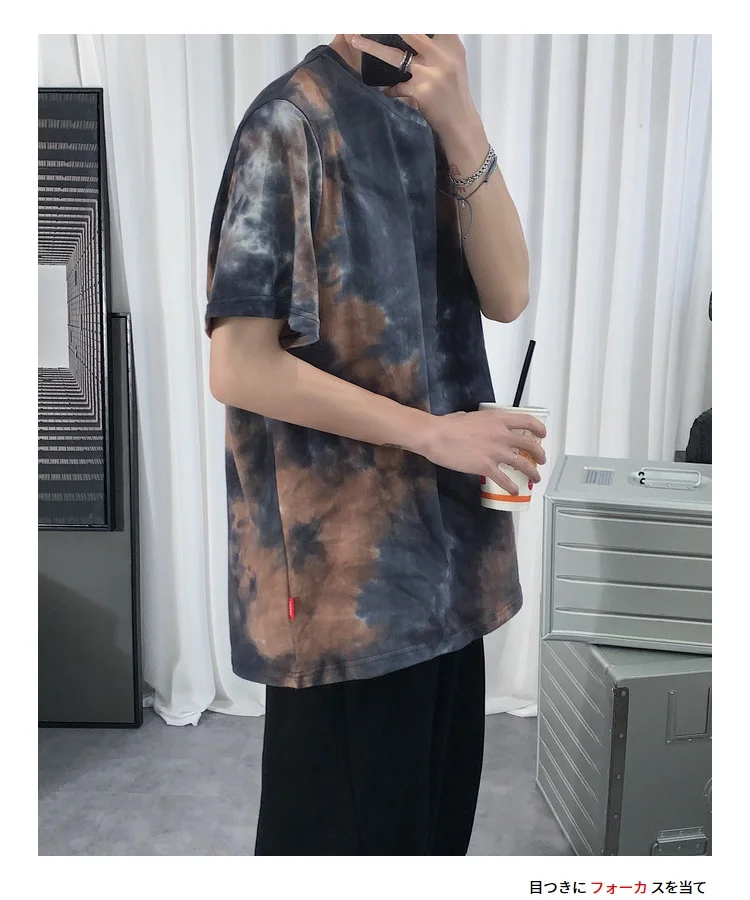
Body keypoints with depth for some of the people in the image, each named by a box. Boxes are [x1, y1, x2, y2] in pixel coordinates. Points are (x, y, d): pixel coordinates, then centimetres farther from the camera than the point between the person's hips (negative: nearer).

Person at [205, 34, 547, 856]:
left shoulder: (429, 119, 11)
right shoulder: (292, 120, -11)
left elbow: (506, 296, -1)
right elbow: (238, 367, -17)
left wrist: (462, 128, -13)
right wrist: (433, 432, -15)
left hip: (442, 542, 7)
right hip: (345, 558, -7)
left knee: (437, 808, 22)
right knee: (345, 819, 12)